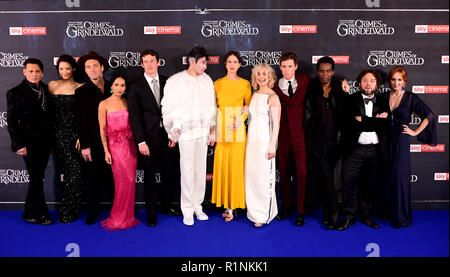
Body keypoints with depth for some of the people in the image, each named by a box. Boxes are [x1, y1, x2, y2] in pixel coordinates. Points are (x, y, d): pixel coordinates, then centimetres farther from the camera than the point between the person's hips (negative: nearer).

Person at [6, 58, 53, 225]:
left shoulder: (46, 89, 9)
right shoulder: (15, 93, -5)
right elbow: (11, 122, -7)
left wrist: (51, 139, 8)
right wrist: (19, 145, -13)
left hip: (44, 142, 5)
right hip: (29, 143, -5)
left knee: (37, 178, 12)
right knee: (36, 178, 0)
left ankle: (29, 214, 25)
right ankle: (42, 214, 15)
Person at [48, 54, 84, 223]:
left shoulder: (80, 88, 5)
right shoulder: (52, 85, 10)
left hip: (75, 133, 0)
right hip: (59, 133, 0)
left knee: (72, 172, -3)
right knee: (74, 168, -8)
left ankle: (68, 211, 12)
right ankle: (69, 211, 8)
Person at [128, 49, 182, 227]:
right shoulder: (136, 87, -2)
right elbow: (134, 116, -7)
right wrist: (141, 142, -13)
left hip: (168, 136, 3)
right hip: (149, 139, -3)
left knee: (171, 173, 12)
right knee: (150, 176, 8)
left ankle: (167, 206, 32)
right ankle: (151, 212, 23)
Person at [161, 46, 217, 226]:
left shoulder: (207, 80, 7)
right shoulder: (175, 81, -4)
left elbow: (212, 106, 12)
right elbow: (168, 108, -3)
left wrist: (213, 130, 10)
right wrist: (173, 128, -10)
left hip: (203, 132, 4)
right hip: (186, 132, -4)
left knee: (201, 170, 9)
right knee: (187, 172, 0)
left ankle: (197, 206, 23)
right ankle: (187, 210, 14)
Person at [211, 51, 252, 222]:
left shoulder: (245, 84, 6)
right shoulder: (217, 83, 10)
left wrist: (241, 117, -10)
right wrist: (213, 129, -2)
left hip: (238, 128, -1)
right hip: (221, 128, 2)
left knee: (236, 165, -2)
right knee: (222, 164, 1)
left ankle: (233, 205, 9)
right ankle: (227, 204, 13)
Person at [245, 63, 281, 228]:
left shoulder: (273, 97, -8)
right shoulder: (254, 95, 12)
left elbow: (276, 124, -10)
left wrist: (272, 146, -14)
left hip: (265, 141, -7)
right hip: (251, 140, 7)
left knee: (264, 177, -1)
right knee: (251, 175, 11)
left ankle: (264, 215, 12)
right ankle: (254, 211, 25)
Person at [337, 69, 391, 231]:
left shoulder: (383, 102, 10)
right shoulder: (352, 100, 1)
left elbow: (387, 124, -4)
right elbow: (353, 123, -13)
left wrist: (364, 121, -11)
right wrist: (376, 120, -12)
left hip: (375, 150, 3)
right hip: (355, 149, -2)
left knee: (369, 184, 12)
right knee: (350, 182, -2)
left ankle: (364, 214, 26)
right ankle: (349, 216, 10)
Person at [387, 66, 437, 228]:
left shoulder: (411, 98, -1)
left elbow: (429, 116, 0)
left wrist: (416, 132, -2)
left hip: (400, 140, -3)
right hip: (386, 140, 3)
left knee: (399, 177, -3)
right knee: (387, 176, 6)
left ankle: (402, 217, 8)